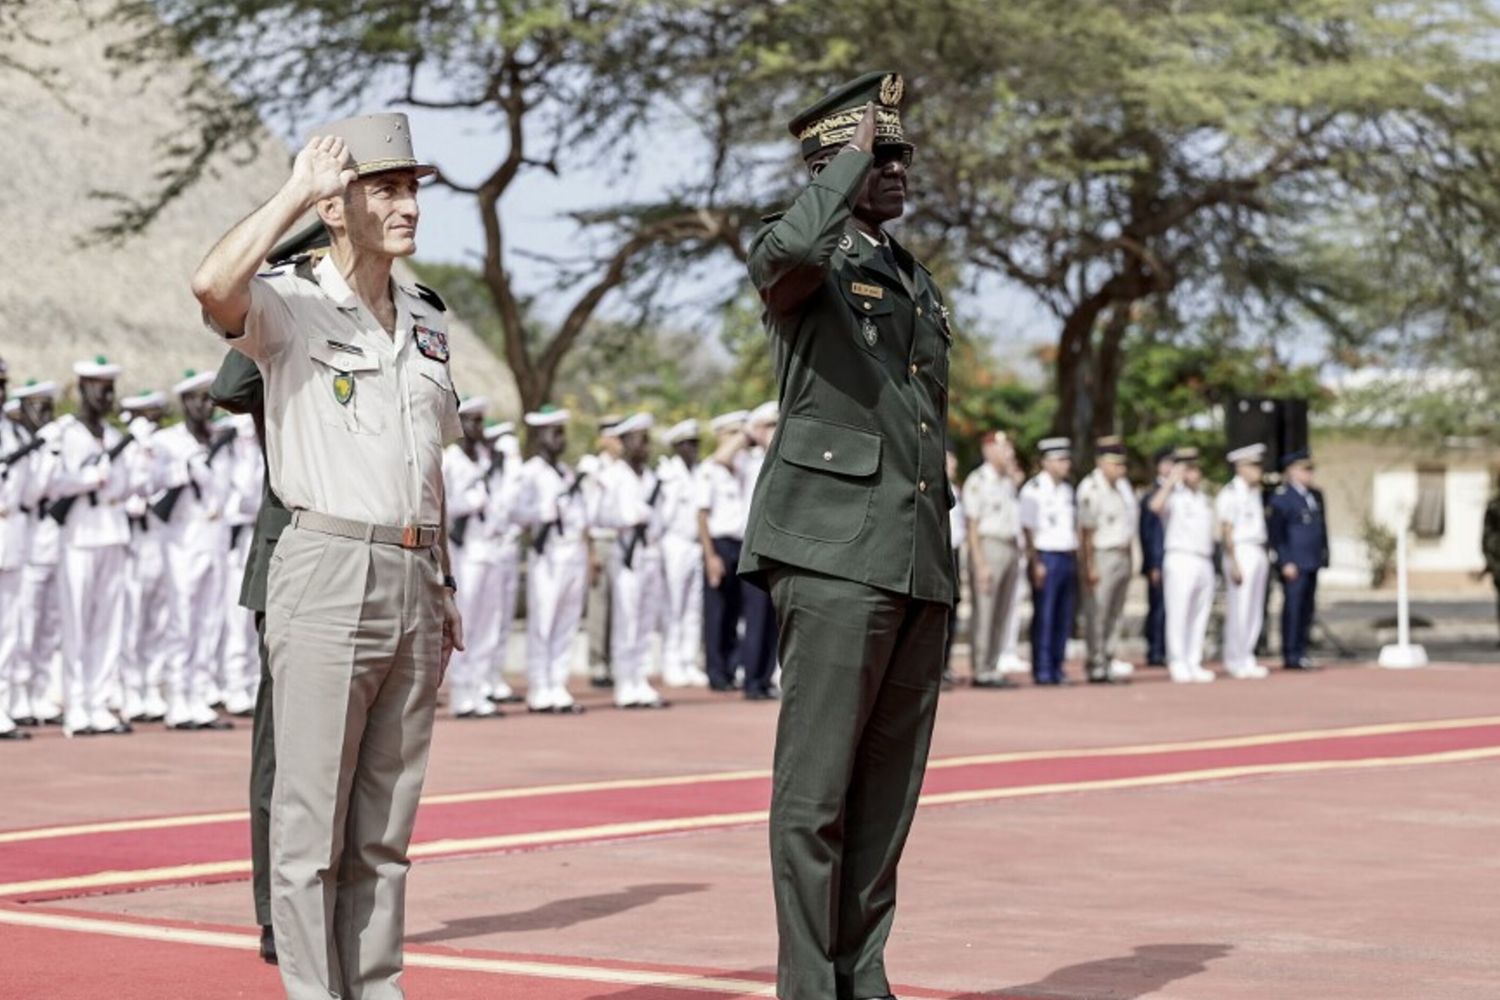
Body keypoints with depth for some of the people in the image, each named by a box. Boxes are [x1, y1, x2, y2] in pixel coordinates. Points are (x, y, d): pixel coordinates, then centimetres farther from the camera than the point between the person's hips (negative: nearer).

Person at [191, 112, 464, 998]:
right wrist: (297, 192, -17)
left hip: (413, 583, 6)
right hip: (329, 573, -6)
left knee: (387, 823, 10)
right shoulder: (290, 306, -4)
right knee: (313, 817, -3)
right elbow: (213, 286, -28)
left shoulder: (426, 319, 16)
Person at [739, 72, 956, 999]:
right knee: (817, 785, -7)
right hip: (835, 549, -7)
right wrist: (857, 150, -13)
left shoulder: (922, 285, 22)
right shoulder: (799, 261, 0)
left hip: (919, 562, 7)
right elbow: (795, 245, -28)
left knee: (890, 787, 7)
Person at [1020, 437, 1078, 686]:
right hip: (1046, 558, -7)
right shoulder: (1034, 490, -6)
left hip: (1068, 557, 7)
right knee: (1044, 616, -6)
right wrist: (1036, 563, -13)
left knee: (1064, 617, 7)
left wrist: (1075, 560, 14)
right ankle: (1042, 670, -3)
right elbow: (1028, 529, -8)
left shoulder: (1067, 490, 15)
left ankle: (1057, 668, 13)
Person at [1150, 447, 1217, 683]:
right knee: (1178, 614, -8)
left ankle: (1194, 663, 12)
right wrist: (1171, 480, -19)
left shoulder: (1205, 500, 19)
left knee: (1200, 615, 7)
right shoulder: (1174, 497, -3)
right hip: (1180, 560, -7)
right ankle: (1178, 664, -6)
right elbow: (1156, 506, -26)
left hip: (1204, 561, 7)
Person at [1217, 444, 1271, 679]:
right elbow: (1227, 532, -12)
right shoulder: (1230, 494, -9)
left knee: (1256, 613, 9)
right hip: (1241, 553, -8)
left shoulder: (1255, 492, 16)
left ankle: (1246, 658, 16)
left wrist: (1264, 555, 12)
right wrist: (1234, 564, -16)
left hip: (1258, 554, 8)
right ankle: (1237, 662, -1)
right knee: (1239, 611, -6)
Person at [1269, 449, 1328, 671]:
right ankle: (1291, 656, -3)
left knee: (1308, 609, 9)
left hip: (1312, 562, 8)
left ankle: (1300, 652, 15)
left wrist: (1323, 555, 14)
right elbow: (1276, 533, -10)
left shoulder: (1315, 496, 16)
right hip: (1294, 565, -8)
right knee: (1293, 607, -6)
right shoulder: (1282, 497, -7)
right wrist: (1285, 562, -15)